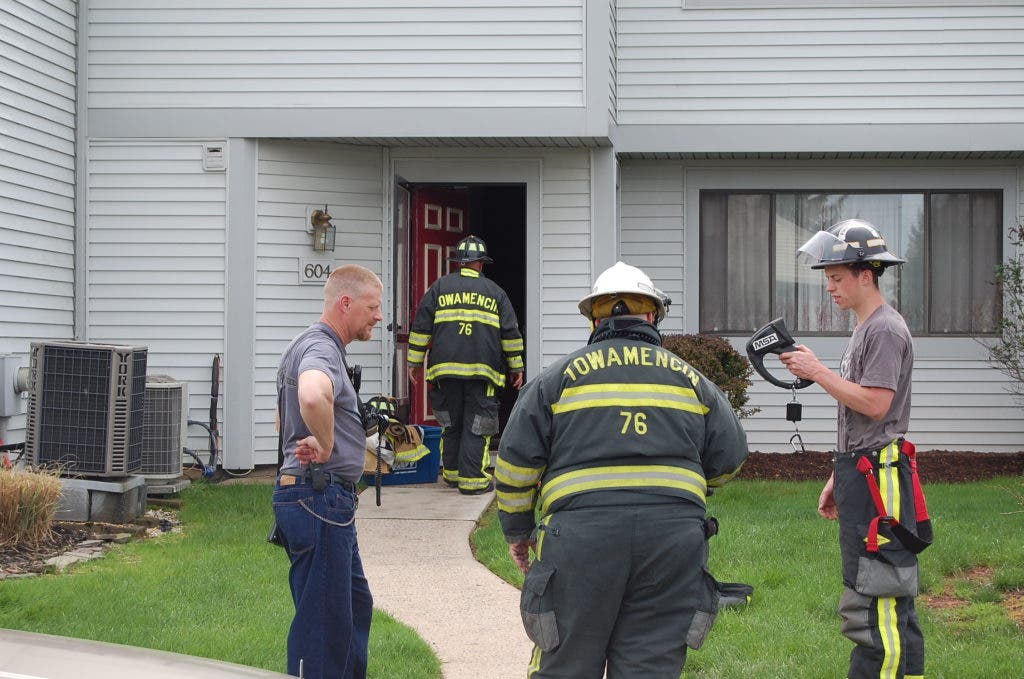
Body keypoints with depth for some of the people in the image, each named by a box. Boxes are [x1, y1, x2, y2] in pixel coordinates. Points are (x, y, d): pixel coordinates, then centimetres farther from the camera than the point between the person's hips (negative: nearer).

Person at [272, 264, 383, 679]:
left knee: (356, 604, 21)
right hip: (320, 498, -11)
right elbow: (312, 397, -41)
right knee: (323, 616, -5)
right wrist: (326, 445, -26)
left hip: (329, 501, 11)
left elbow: (286, 419, 33)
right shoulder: (321, 349, -17)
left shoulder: (307, 345, 19)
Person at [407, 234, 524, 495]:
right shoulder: (494, 291, 9)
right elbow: (510, 332, 9)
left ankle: (451, 472, 22)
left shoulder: (440, 286, 9)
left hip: (446, 368, 2)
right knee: (476, 425, 0)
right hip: (482, 370, -1)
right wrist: (516, 367, 16)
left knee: (450, 423, 14)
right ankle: (472, 479, -4)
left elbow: (421, 326, 6)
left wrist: (415, 362, 12)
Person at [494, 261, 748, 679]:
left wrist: (516, 530, 18)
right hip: (675, 533, 2)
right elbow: (730, 456, 17)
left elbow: (516, 459, 6)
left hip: (582, 531, -2)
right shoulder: (690, 378, 16)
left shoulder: (559, 376, 10)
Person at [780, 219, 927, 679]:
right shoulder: (863, 330, 20)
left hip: (878, 476, -11)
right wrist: (837, 478, 23)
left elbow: (875, 404, -20)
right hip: (859, 471, 11)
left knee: (878, 596, -13)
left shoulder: (886, 330, -11)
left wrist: (818, 372, -15)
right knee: (865, 598, 12)